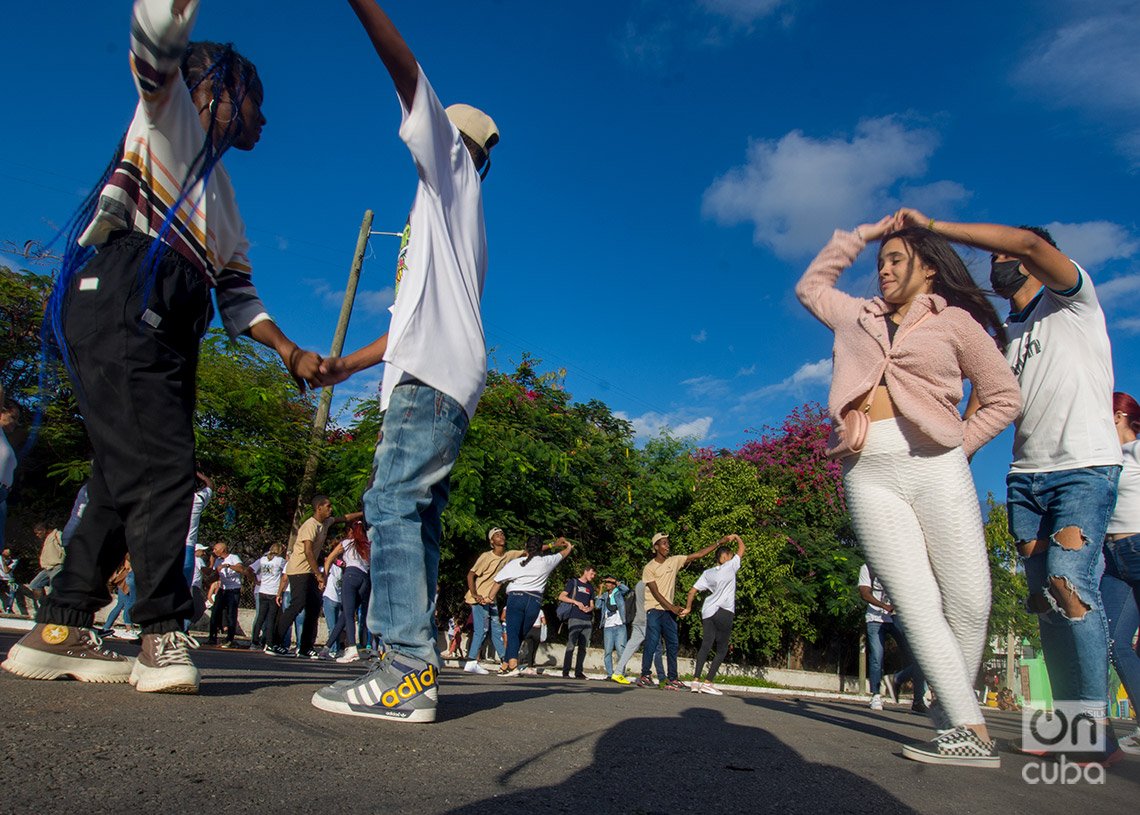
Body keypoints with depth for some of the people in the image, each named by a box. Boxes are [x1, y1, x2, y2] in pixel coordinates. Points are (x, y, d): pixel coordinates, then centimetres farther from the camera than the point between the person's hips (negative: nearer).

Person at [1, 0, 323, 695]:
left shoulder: (222, 198, 30)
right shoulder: (170, 108, 13)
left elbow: (236, 291, 23)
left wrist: (289, 350, 13)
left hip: (168, 330, 8)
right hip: (120, 301, -8)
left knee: (128, 479, 4)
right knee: (164, 467, -17)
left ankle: (57, 634, 10)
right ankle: (165, 634, -13)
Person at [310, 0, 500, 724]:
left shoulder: (454, 173, 12)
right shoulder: (445, 216, 35)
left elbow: (408, 72, 0)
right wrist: (347, 365, 36)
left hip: (435, 377, -9)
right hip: (429, 377, 9)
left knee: (394, 501, -19)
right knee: (414, 514, 3)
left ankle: (408, 671, -24)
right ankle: (416, 668, 3)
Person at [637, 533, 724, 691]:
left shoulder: (674, 561, 5)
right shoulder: (649, 568, -8)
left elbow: (698, 555, 3)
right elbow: (656, 593, -13)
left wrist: (718, 543, -2)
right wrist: (672, 607, -22)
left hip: (669, 611, 5)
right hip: (654, 610, -5)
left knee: (673, 645, 4)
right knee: (652, 643, -8)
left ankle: (672, 679, 9)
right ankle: (644, 676, 2)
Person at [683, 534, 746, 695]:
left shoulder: (707, 573, 12)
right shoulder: (730, 567, -1)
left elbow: (693, 591, 9)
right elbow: (742, 549, 9)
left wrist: (688, 608, 17)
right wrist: (736, 537, 24)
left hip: (707, 612, 5)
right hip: (724, 613, -5)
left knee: (705, 646, 2)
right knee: (722, 649, 2)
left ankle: (696, 680, -8)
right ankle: (708, 682, -4)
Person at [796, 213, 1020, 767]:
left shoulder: (954, 320, 14)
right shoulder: (858, 317, 24)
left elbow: (1004, 398, 13)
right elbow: (810, 285, 39)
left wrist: (960, 444, 1)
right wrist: (862, 234, 34)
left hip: (934, 464, -2)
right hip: (869, 473, 2)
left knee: (968, 601, -8)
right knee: (916, 605, -8)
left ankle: (953, 712, 12)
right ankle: (971, 734, -6)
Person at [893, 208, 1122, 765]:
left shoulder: (1073, 298, 3)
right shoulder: (1002, 334, 20)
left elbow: (1030, 243, -16)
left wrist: (932, 226, -14)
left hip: (1085, 465, -6)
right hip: (1026, 475, 6)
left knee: (1069, 579, -21)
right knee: (1043, 596, 1)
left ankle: (1098, 726, -14)